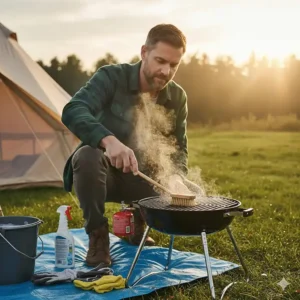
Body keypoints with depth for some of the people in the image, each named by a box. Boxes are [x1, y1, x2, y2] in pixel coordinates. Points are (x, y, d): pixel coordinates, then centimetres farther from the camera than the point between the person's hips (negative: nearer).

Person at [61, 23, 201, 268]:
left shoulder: (177, 97, -6)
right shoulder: (112, 76, -20)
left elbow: (179, 147, 1)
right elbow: (72, 111, -36)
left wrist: (177, 176, -22)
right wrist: (108, 140, -54)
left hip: (140, 177, 4)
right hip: (102, 172, -3)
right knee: (87, 155, -38)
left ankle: (137, 223, 14)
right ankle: (97, 235, -17)